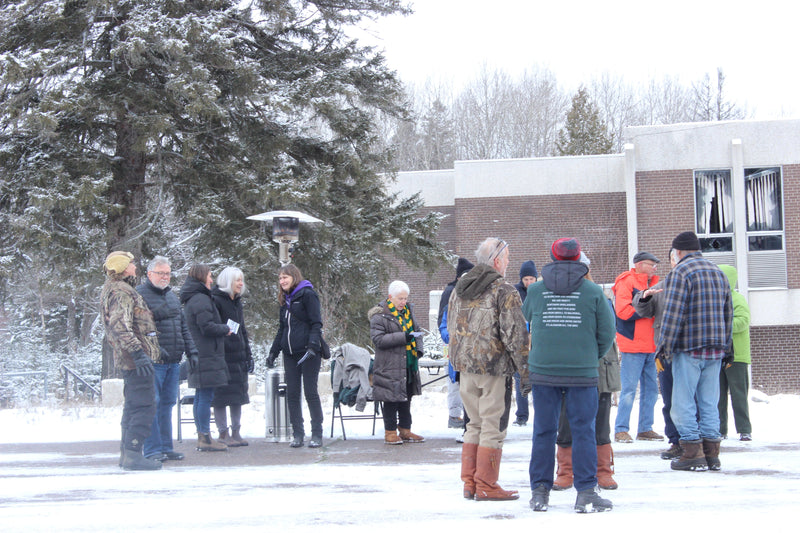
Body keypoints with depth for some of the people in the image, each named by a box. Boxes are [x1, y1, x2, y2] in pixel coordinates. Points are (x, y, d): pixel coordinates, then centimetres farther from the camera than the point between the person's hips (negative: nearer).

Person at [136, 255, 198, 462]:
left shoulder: (172, 296, 20)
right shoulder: (140, 295, -6)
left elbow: (183, 327, 24)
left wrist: (191, 351, 16)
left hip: (173, 361, 8)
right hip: (153, 361, -8)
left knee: (167, 403, 11)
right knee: (152, 404, -7)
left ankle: (166, 447, 17)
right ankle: (152, 449, -4)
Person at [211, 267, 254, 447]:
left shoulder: (237, 302, 17)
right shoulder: (216, 300, -9)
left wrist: (248, 355, 20)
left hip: (238, 356, 8)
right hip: (222, 356, -8)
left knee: (238, 394, 9)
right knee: (222, 395, -3)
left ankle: (236, 432, 15)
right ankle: (223, 434, 2)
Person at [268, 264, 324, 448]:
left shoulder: (307, 295, -5)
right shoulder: (285, 300, 18)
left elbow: (316, 323, -11)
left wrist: (312, 345, -23)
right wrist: (274, 351, 20)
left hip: (308, 353, -7)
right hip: (290, 354, 7)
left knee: (310, 392, -4)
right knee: (292, 393, 3)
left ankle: (317, 434, 2)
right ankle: (297, 434, 9)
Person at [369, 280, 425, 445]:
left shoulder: (408, 311, 13)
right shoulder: (379, 315, -11)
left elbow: (415, 331, 23)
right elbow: (378, 339, -19)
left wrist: (418, 348, 4)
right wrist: (403, 337, -24)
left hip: (408, 364, 7)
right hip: (390, 365, -7)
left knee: (406, 397, 15)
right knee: (391, 399, -4)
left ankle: (405, 430, 24)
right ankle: (390, 432, 6)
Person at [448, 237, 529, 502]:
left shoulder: (458, 289, 13)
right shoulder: (504, 291, -10)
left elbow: (452, 329, 19)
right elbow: (514, 332, -14)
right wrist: (525, 369, -8)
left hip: (465, 366, 7)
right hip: (494, 366, -7)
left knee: (475, 424, 16)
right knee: (493, 426, 0)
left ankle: (469, 483, 17)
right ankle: (486, 486, 3)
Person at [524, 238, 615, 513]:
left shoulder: (535, 290, 1)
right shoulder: (593, 292, -4)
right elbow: (607, 333, -1)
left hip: (543, 372, 2)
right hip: (582, 373, -2)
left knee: (543, 431, 9)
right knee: (583, 431, 3)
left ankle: (540, 491, 12)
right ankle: (586, 493, 2)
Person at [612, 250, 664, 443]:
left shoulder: (653, 284, 19)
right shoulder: (626, 282, -6)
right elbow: (623, 310, -18)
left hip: (650, 346, 8)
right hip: (632, 345, -8)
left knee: (651, 388, 10)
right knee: (629, 389, -8)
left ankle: (645, 429, 18)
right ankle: (621, 430, -3)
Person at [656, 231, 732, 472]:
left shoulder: (680, 273, -9)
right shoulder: (718, 272, 15)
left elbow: (673, 314, -15)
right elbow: (728, 313, 17)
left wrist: (665, 346, -11)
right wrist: (724, 344, 22)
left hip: (689, 348, -7)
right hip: (715, 349, 7)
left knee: (684, 402, -1)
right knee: (709, 402, 10)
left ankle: (693, 454, -4)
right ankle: (711, 454, 9)